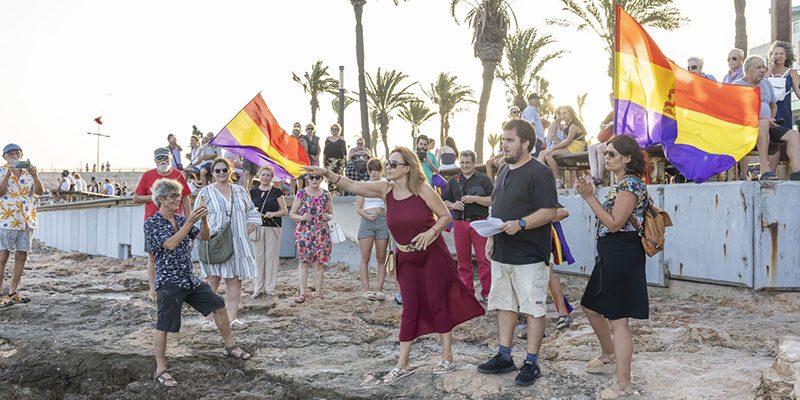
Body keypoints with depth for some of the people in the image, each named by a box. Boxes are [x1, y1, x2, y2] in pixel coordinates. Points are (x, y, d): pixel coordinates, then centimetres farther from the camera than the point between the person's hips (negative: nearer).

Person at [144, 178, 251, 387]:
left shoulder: (180, 219, 10)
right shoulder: (152, 223, -10)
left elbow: (204, 237, 9)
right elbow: (169, 244, -24)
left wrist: (203, 220, -11)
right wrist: (190, 222, -26)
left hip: (189, 279, 7)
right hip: (169, 282, -7)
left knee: (218, 305, 10)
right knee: (163, 326, -5)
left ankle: (230, 346, 26)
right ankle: (161, 369, 7)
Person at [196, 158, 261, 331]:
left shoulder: (240, 191, 13)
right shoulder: (206, 192, 3)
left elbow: (252, 214, 16)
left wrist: (245, 233, 3)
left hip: (236, 243, 4)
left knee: (235, 281, 3)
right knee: (212, 281, -6)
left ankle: (232, 318, 9)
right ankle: (207, 319, 0)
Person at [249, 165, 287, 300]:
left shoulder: (276, 192, 3)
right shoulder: (253, 192, 10)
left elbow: (284, 210, 3)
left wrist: (273, 214, -14)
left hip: (273, 228, -2)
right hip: (257, 228, 2)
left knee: (271, 257, -1)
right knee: (259, 257, 4)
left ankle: (270, 289, 7)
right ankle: (259, 289, 11)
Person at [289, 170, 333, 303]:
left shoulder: (326, 195, 9)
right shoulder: (301, 193, 3)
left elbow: (331, 212, 18)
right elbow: (291, 214, 5)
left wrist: (329, 216, -4)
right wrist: (301, 217, -14)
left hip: (321, 232, 2)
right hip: (303, 232, -1)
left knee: (318, 263, 2)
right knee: (303, 262, -3)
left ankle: (318, 292, 10)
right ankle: (302, 293, -1)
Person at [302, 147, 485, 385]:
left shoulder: (422, 189, -11)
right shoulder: (385, 189, 0)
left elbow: (445, 216, -6)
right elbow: (352, 186, -4)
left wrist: (431, 231, -22)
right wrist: (326, 174, -14)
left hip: (432, 254, -4)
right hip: (406, 258, 4)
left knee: (438, 303, 2)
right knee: (409, 309, 6)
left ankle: (448, 358, 14)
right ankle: (402, 365, 11)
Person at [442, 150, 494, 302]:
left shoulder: (483, 179, 5)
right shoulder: (453, 181, 16)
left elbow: (493, 200, -2)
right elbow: (444, 201, 18)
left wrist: (475, 198, -12)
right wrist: (453, 205, -3)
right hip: (459, 223, 4)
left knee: (483, 259, -7)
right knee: (463, 259, 6)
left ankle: (486, 292, -2)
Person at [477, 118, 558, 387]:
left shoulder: (538, 173, -12)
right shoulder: (504, 171, 15)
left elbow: (550, 211, -18)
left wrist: (520, 224, -27)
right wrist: (491, 239, 18)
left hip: (529, 255, -9)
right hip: (502, 254, 9)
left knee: (533, 309, -1)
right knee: (504, 304, 13)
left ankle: (531, 363, 7)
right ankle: (504, 357, 23)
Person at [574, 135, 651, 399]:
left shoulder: (630, 183, -15)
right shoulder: (620, 183, 17)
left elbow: (614, 223, -20)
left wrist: (589, 197, -18)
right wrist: (590, 196, 7)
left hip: (622, 256, -11)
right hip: (611, 256, 11)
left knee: (618, 320, -8)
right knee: (591, 306, 23)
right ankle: (608, 356, 44)